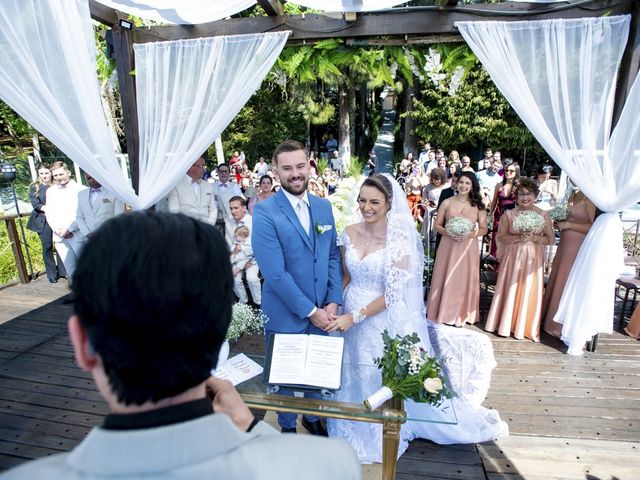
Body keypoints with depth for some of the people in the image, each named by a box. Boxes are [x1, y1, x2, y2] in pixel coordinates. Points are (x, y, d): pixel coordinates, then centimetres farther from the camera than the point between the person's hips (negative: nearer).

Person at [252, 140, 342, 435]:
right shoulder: (264, 212, -16)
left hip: (323, 311, 5)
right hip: (285, 315, -4)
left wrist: (333, 302, -5)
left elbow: (333, 256, 4)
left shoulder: (323, 206, 2)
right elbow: (275, 273, -20)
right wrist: (310, 310, -16)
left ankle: (312, 417, 49)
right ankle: (287, 426, 44)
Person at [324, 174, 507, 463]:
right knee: (354, 378, 21)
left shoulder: (399, 239, -17)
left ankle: (382, 434, 40)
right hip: (349, 314, 5)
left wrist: (354, 317, -22)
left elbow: (392, 294, -19)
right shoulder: (349, 233, -3)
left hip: (385, 319, -5)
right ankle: (355, 428, 47)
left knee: (385, 378, 13)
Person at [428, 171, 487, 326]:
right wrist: (449, 233, -14)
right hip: (448, 247, 0)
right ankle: (443, 313, 18)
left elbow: (484, 229, 5)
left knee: (464, 281, 5)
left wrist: (469, 234, -13)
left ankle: (461, 315, 21)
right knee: (445, 280, 3)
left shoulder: (478, 205, 4)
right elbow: (437, 225, 4)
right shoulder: (447, 202, 2)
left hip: (468, 248, 0)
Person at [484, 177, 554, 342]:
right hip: (512, 257, 0)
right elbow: (501, 237, -2)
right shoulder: (509, 215, 0)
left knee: (529, 292, 3)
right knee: (509, 289, 3)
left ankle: (525, 327, 18)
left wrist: (533, 237, -15)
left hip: (533, 258, 0)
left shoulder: (543, 215, 1)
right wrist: (518, 237, -17)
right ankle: (505, 324, 17)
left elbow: (550, 239, 1)